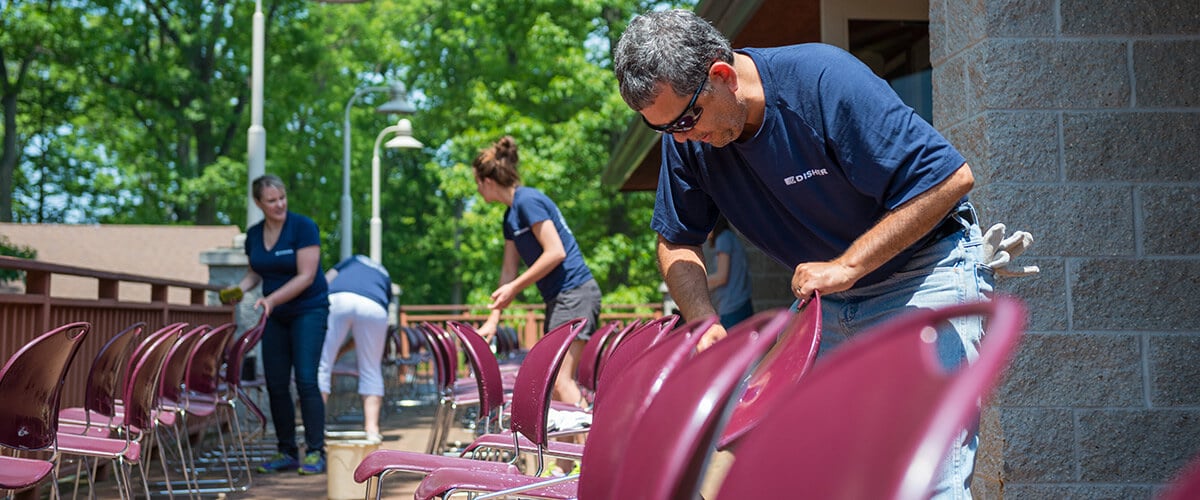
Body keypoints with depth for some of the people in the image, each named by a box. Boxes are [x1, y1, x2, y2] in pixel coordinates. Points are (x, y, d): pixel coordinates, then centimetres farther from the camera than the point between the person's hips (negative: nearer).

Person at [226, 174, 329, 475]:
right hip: (275, 317, 6)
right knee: (276, 384, 4)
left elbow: (306, 276, -18)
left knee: (305, 379, -13)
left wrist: (271, 299, -27)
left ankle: (315, 453, -6)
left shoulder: (303, 227, -14)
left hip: (308, 311, -6)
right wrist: (239, 289, -5)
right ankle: (287, 453, 13)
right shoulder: (253, 235, 4)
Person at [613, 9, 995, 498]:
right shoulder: (686, 137, -9)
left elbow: (950, 177, -27)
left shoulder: (824, 79, -27)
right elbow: (677, 242, 4)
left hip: (926, 270, -6)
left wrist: (846, 266, -27)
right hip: (831, 300, 6)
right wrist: (705, 322, -14)